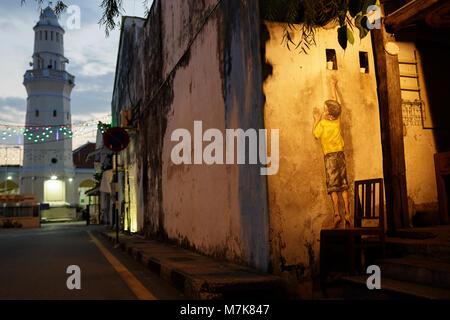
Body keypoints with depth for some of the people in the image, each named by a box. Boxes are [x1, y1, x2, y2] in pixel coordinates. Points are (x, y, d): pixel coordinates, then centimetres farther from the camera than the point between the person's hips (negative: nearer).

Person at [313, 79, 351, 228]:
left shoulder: (323, 123, -10)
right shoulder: (337, 119, 4)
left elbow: (315, 134, 6)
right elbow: (336, 101, 18)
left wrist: (317, 119, 13)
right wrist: (334, 86, 31)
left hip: (330, 155, -4)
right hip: (340, 154, 4)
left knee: (333, 186, -5)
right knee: (343, 185, 5)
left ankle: (337, 214, -14)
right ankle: (347, 213, 1)